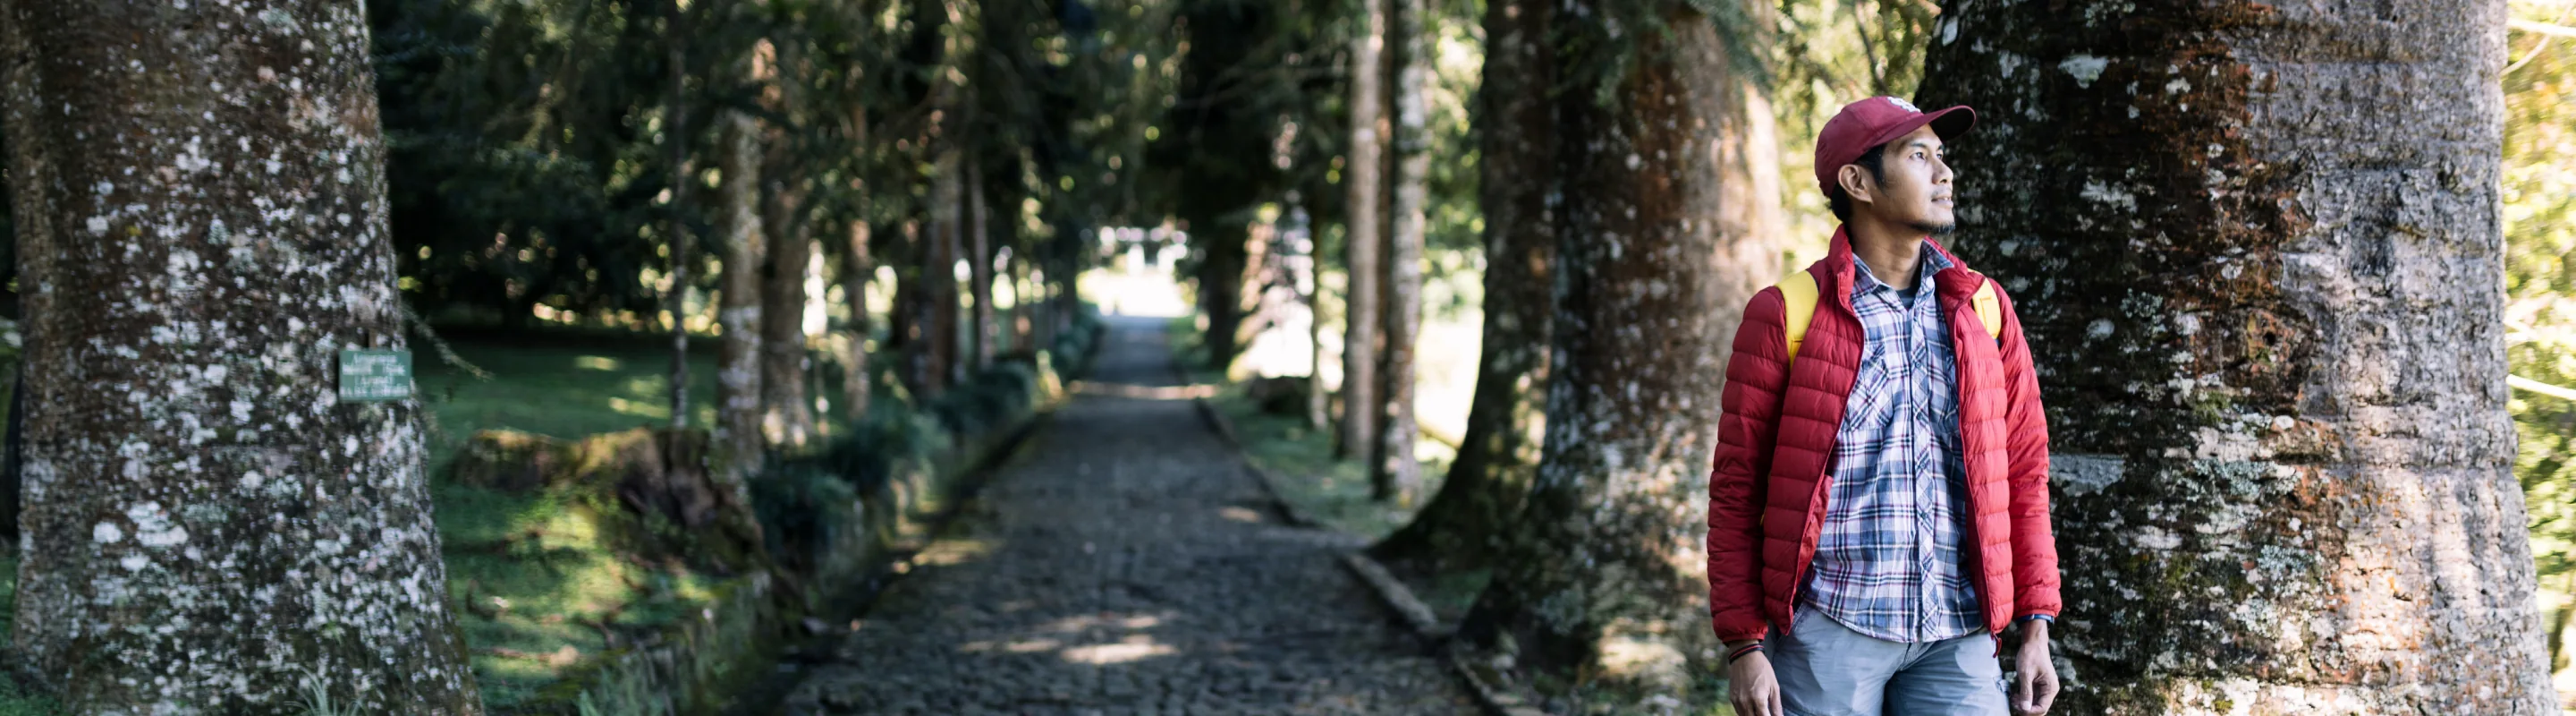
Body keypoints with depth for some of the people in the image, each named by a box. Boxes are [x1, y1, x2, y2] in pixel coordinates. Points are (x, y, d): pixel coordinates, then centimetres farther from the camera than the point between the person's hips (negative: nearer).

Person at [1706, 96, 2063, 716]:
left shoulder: (1982, 308, 10)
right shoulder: (1787, 315, 0)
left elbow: (2024, 470, 13)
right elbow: (1736, 488, 1)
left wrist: (2036, 626, 7)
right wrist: (1743, 644, -4)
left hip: (1957, 637, 3)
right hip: (1828, 628, -3)